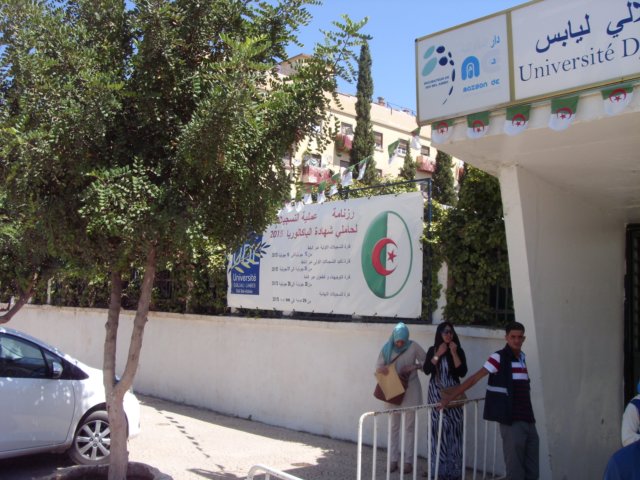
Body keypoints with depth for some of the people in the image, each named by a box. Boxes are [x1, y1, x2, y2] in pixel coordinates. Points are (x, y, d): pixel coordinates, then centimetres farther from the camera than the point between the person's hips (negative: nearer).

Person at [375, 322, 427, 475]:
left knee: (409, 426, 2)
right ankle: (393, 459, 17)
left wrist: (413, 367, -19)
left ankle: (408, 461, 8)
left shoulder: (413, 347, -10)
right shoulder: (387, 348, -4)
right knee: (394, 425, 9)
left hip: (410, 390, -3)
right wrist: (381, 369, -27)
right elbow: (378, 366, -4)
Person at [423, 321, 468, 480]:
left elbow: (462, 372, -7)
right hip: (436, 393, 1)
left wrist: (454, 353, -11)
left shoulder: (458, 351, 4)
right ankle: (439, 467, 6)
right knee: (438, 427, -2)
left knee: (453, 428, -6)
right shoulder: (433, 350, 5)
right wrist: (438, 354, -9)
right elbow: (426, 370, -5)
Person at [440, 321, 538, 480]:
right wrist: (449, 397, -18)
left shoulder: (523, 357, 10)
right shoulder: (499, 358, -10)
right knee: (515, 467, -2)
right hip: (511, 420, -7)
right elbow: (475, 378, -15)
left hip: (527, 418, 7)